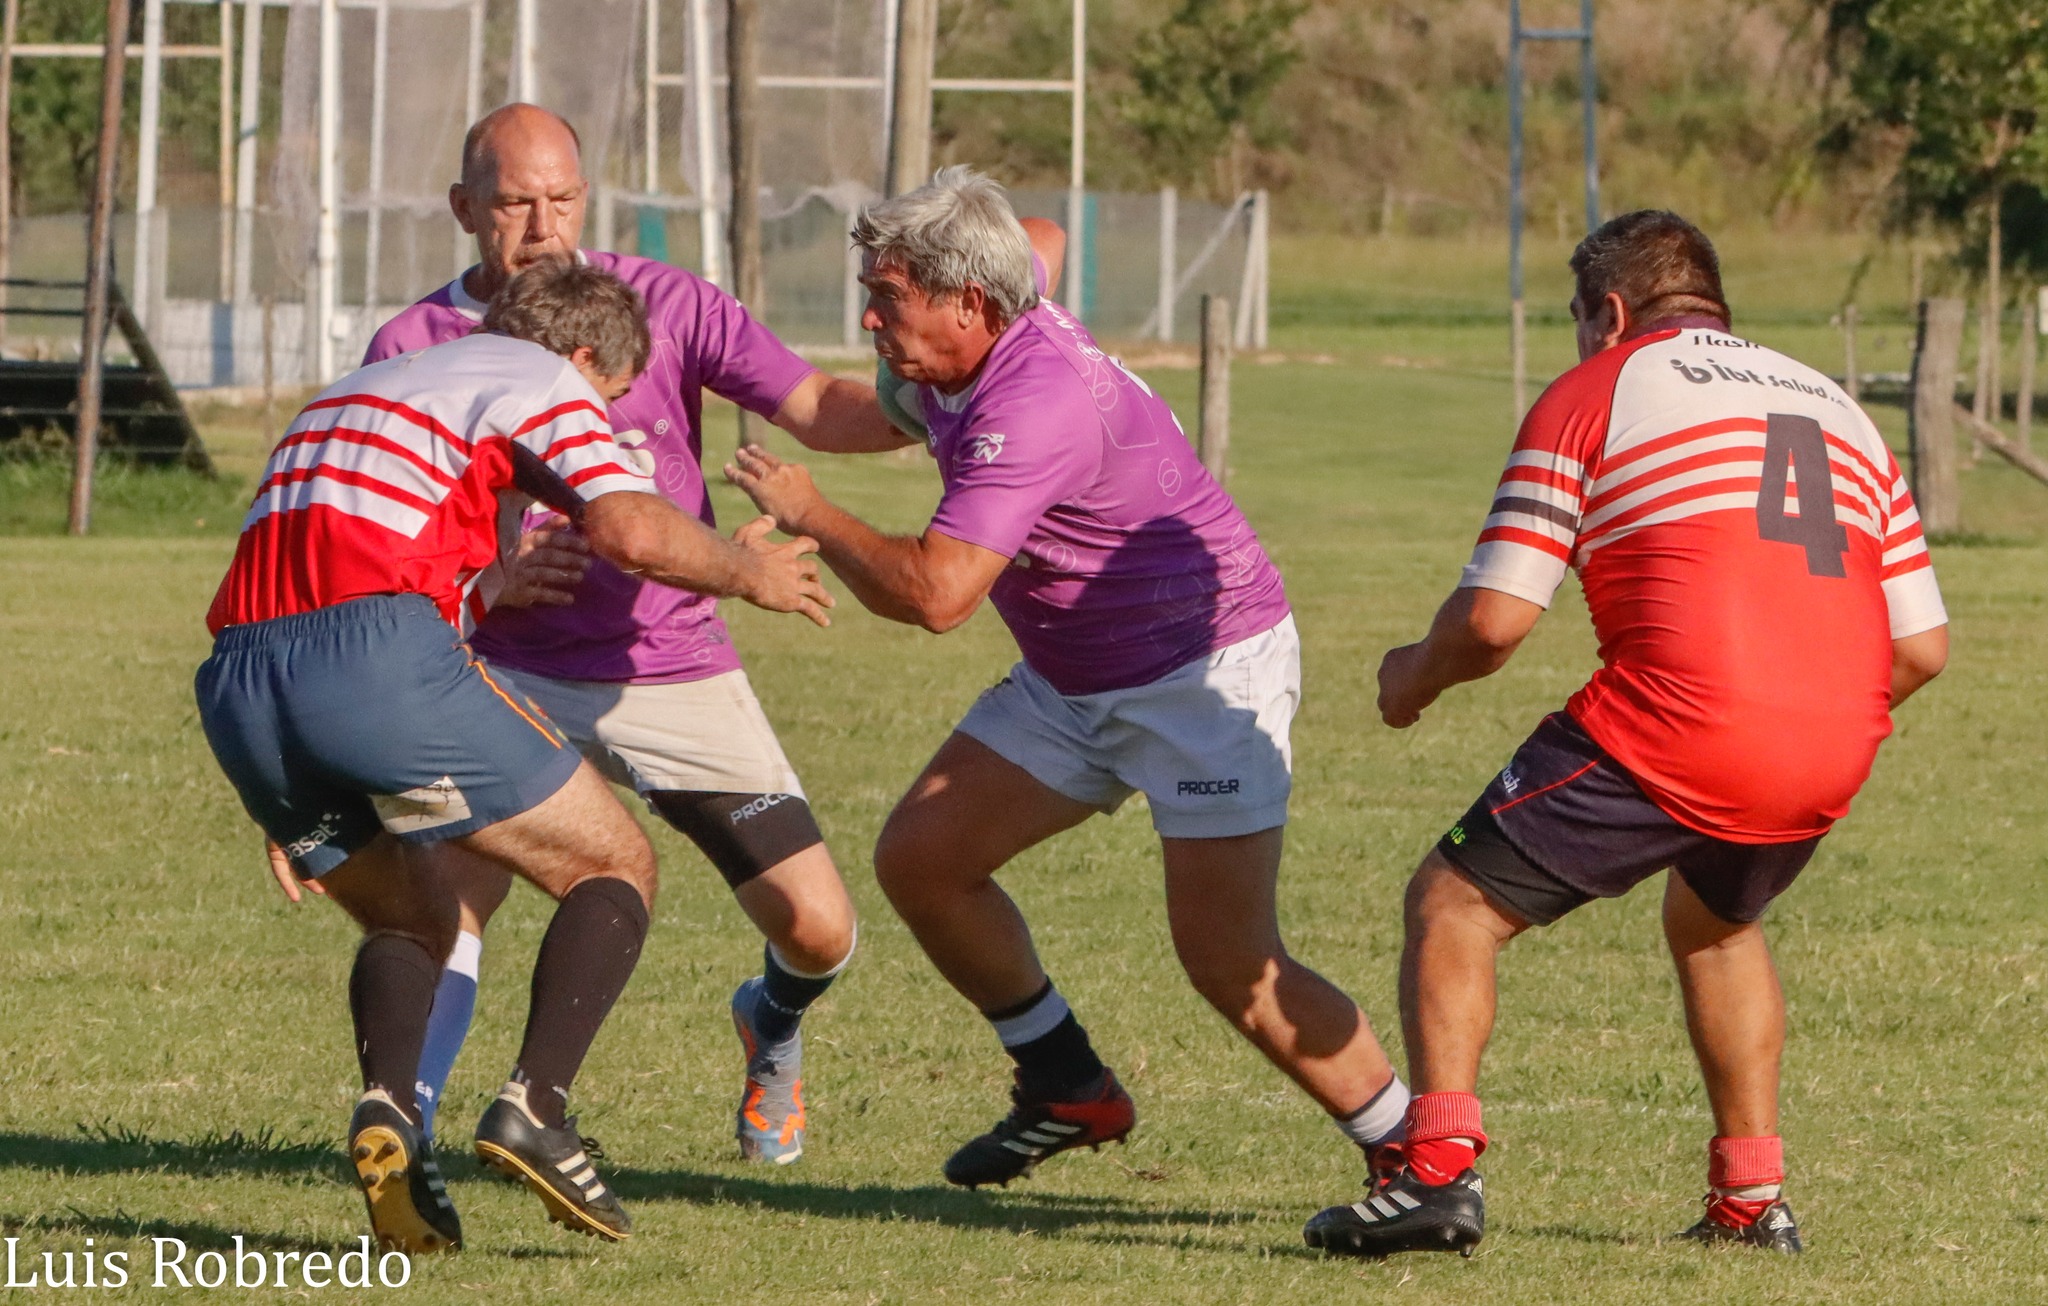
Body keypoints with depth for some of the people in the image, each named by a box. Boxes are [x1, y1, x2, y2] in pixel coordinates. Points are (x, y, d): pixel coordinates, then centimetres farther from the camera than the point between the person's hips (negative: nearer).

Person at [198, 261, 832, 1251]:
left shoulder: (360, 387, 35)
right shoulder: (540, 378, 11)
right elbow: (630, 530, -5)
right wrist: (746, 569, 13)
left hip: (234, 687, 7)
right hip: (380, 660, -7)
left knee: (412, 924, 26)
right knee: (614, 869, 9)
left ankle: (387, 1112, -3)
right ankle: (533, 1106, -11)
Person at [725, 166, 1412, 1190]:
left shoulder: (1036, 404, -31)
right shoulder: (961, 372, -1)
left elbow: (935, 594, -38)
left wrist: (808, 512, -23)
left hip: (1207, 668, -10)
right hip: (1075, 680, 10)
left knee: (1230, 962, -16)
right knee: (919, 857, 4)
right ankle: (1070, 1092, 18)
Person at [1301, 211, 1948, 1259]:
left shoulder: (1592, 394, 8)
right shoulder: (1835, 407, 23)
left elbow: (1494, 618, 0)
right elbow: (1921, 645, 18)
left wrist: (1416, 674, 21)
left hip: (1675, 728, -6)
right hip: (1834, 751, 6)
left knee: (1455, 903, 8)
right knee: (1715, 923, 33)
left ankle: (1439, 1171, -7)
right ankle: (1751, 1199, 27)